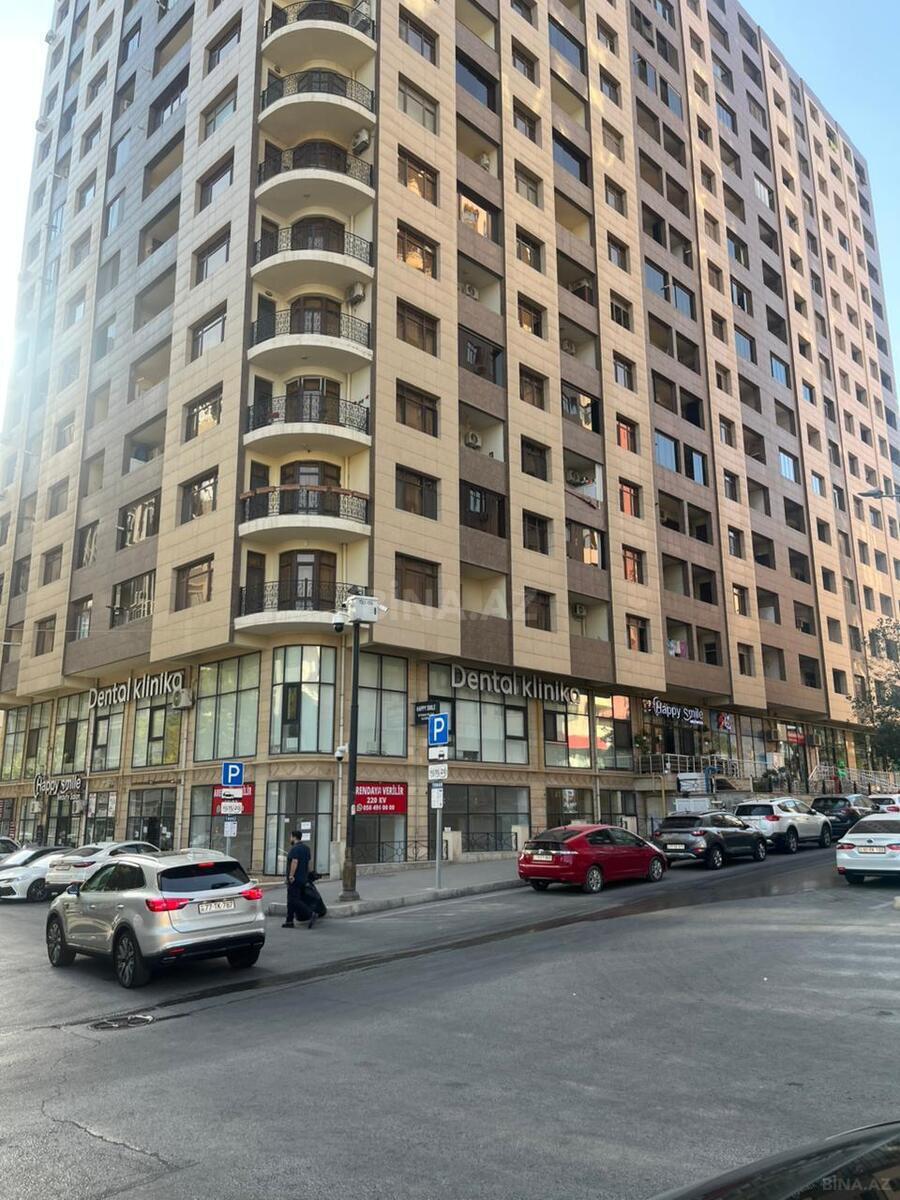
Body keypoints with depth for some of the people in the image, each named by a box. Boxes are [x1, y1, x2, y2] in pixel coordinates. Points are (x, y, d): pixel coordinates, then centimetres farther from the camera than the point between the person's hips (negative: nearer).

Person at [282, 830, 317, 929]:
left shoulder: (295, 848, -14)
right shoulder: (306, 848, 15)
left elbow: (295, 862, -24)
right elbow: (308, 863, 20)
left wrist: (291, 876, -24)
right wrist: (306, 875, 26)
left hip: (295, 879, -10)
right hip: (303, 879, 10)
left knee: (294, 900, -10)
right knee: (291, 900, 14)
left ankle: (311, 914, -18)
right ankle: (289, 921, 15)